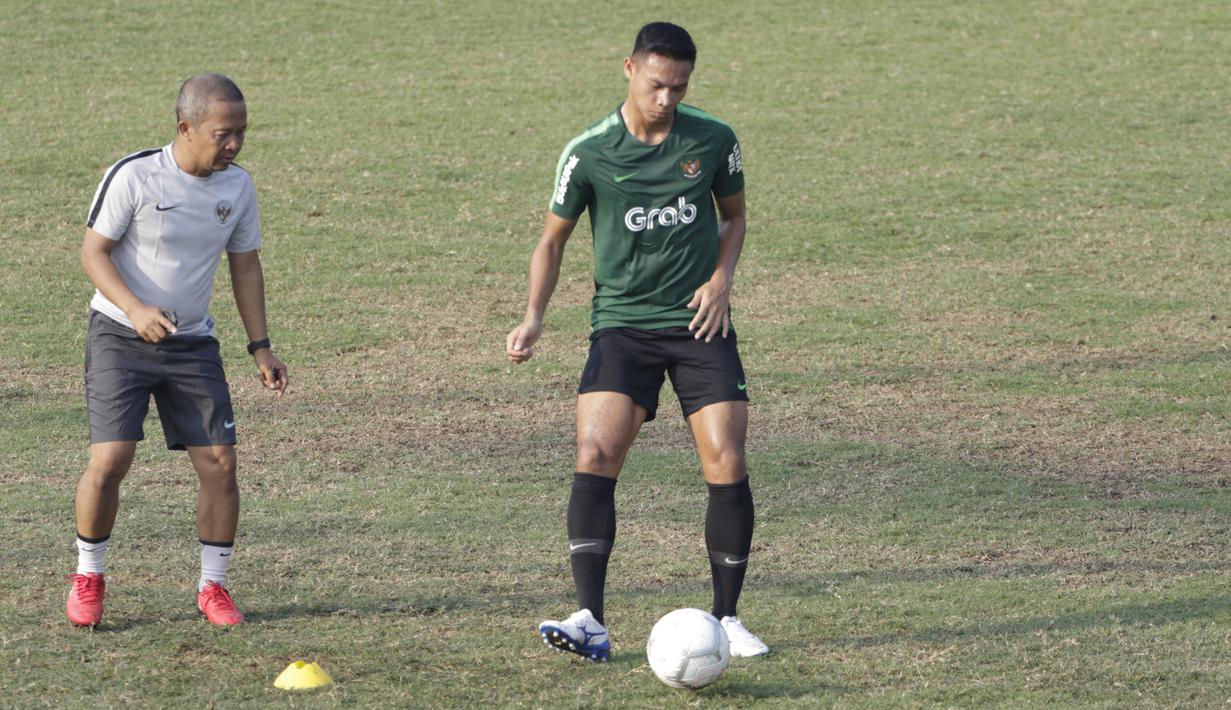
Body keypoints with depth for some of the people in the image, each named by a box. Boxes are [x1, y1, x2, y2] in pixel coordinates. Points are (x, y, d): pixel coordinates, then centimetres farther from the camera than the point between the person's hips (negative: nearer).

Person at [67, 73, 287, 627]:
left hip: (192, 343, 4)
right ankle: (88, 578, 7)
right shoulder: (133, 176, -15)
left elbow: (245, 266, 11)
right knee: (109, 458, -15)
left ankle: (212, 586, 9)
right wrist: (135, 310, -26)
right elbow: (93, 252, -10)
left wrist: (260, 346, 6)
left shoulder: (237, 186, 0)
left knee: (220, 461, -6)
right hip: (119, 337, -4)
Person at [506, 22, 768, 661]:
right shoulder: (588, 153, -6)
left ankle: (726, 617, 7)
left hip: (699, 324, 1)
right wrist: (534, 316, -7)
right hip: (622, 324, -1)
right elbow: (554, 237, 6)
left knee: (727, 465, -8)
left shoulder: (713, 141, 0)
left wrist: (721, 278, -1)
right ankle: (590, 621, -19)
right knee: (594, 458, -18)